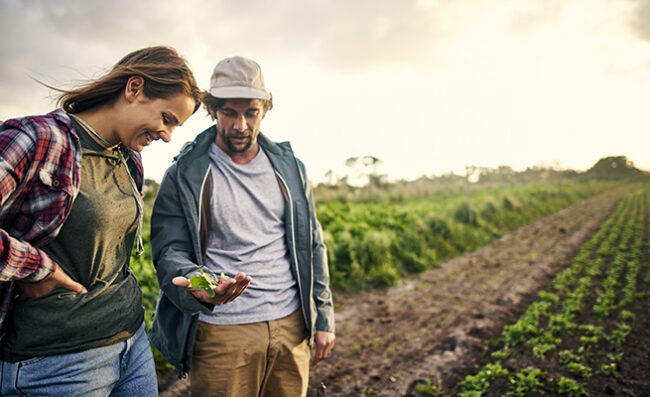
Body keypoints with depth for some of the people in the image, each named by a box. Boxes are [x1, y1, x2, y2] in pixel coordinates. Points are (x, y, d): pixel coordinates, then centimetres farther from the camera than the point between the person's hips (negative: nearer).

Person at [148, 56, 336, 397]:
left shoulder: (288, 168, 8)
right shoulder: (184, 176, -2)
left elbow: (311, 244, 11)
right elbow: (169, 253, -5)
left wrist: (323, 317, 8)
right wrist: (195, 284, -28)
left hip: (291, 325, 4)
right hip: (222, 332, -3)